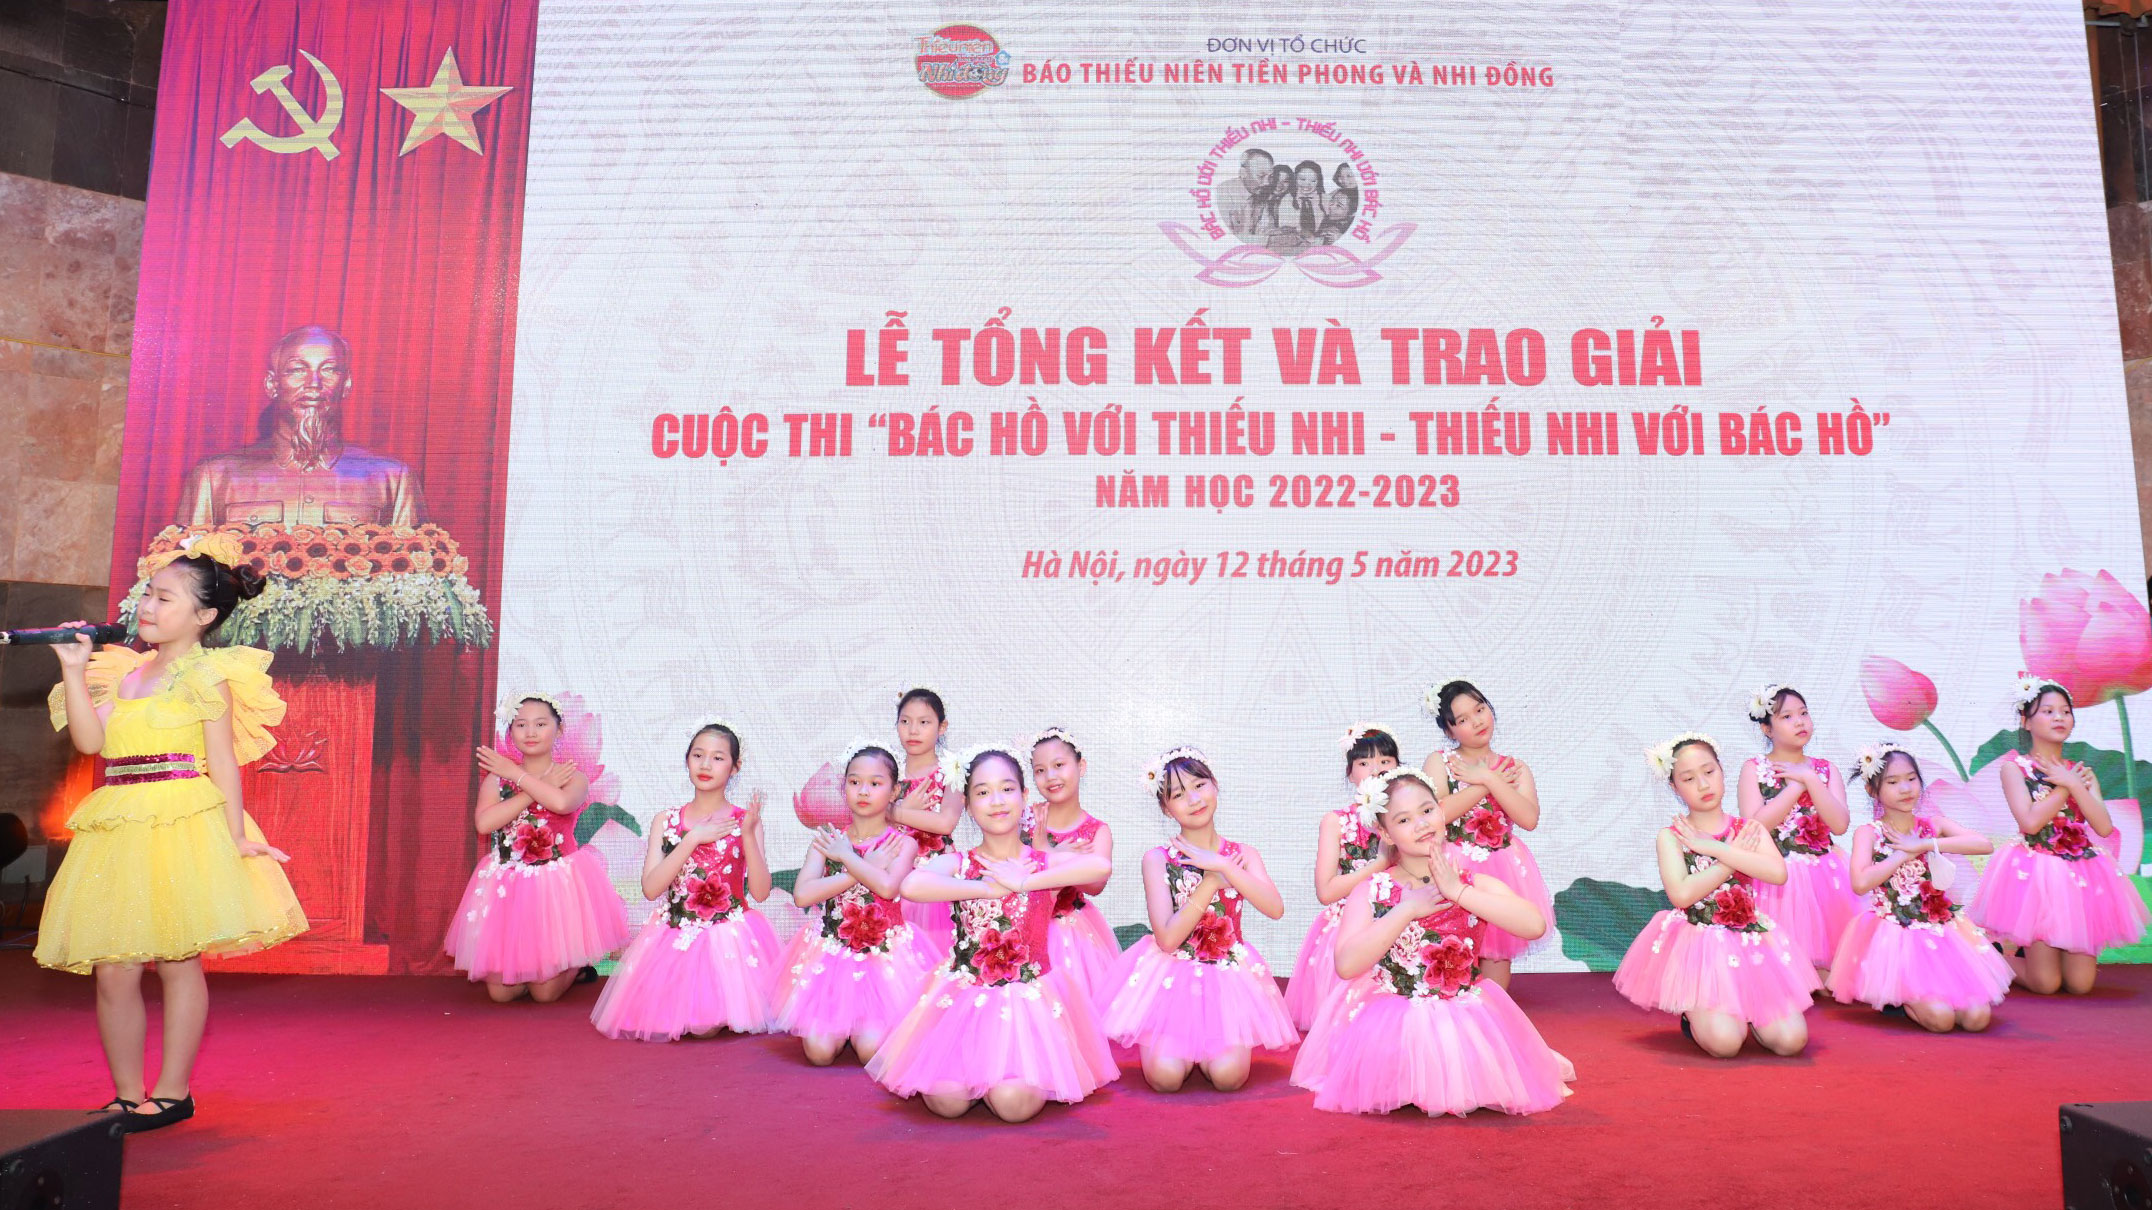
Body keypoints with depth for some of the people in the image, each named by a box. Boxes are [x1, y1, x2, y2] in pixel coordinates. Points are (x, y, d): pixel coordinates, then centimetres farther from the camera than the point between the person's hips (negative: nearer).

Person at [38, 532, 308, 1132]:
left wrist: (236, 836, -11)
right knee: (112, 969, 4)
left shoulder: (204, 673, -3)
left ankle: (172, 1091, 13)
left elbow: (222, 760, -6)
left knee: (177, 960, 2)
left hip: (182, 826, -6)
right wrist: (74, 669, 3)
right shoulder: (122, 671, 16)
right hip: (119, 828, 6)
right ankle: (128, 1094, 17)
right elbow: (89, 740, 5)